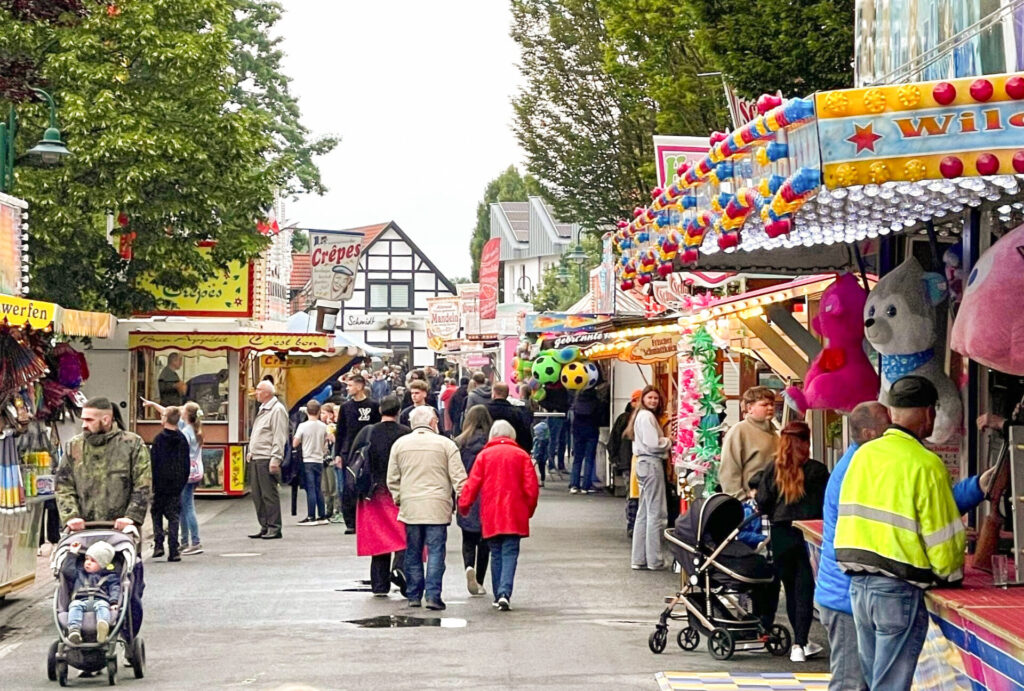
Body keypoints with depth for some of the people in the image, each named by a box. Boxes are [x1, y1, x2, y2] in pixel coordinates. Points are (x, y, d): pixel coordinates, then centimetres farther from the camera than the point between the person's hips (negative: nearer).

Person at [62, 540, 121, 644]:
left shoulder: (110, 577, 25)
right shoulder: (79, 574, 36)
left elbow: (115, 590, 13)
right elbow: (66, 570, 25)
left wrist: (114, 602, -8)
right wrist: (73, 553, 29)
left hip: (100, 600, -2)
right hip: (81, 601, 2)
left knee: (102, 605, -38)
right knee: (75, 605, -34)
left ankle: (103, 626, -72)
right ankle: (74, 629, -60)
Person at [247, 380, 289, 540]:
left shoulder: (277, 409, -9)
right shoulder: (262, 410, 21)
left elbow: (279, 437, -15)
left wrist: (275, 459, -20)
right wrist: (250, 452, 20)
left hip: (267, 459, -10)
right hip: (256, 459, 10)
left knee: (269, 494, -8)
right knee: (257, 495, 10)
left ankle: (274, 528, -4)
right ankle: (264, 527, 15)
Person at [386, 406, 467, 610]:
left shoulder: (399, 444, 7)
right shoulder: (445, 444, -1)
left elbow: (392, 478, 10)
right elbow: (458, 477, -3)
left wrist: (398, 499, 20)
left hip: (410, 507, 3)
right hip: (437, 507, -3)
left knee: (413, 553, 11)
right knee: (436, 551, -1)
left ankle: (414, 595, 15)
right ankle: (433, 595, -7)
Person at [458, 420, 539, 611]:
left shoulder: (484, 455, 3)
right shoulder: (521, 455, 2)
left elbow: (473, 483, -2)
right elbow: (531, 486, 1)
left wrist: (464, 504, 6)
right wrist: (529, 509, 14)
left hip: (491, 515, 1)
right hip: (515, 515, -1)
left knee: (496, 554, 12)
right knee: (510, 554, -3)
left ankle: (498, 596, 14)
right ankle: (505, 593, -20)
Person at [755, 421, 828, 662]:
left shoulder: (772, 469, -2)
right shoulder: (817, 471, -6)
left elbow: (762, 503, -2)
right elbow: (828, 505, -2)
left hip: (781, 535, 2)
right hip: (809, 534, -2)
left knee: (791, 589, 15)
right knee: (804, 590, 2)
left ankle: (802, 642, 24)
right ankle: (799, 644, -4)